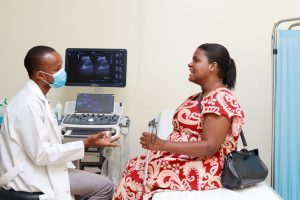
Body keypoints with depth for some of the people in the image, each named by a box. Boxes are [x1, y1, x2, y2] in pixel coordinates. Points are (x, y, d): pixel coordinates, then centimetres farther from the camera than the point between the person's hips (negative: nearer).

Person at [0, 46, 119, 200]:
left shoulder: (36, 98, 8)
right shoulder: (29, 103, -23)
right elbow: (41, 154, -24)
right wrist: (85, 144, -19)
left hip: (36, 168, 9)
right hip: (30, 177, -9)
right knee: (104, 186, -8)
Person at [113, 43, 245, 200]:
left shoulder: (220, 99, -16)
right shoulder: (201, 97, 15)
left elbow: (209, 146, -24)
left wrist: (162, 145, -26)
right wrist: (157, 144, 0)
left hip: (201, 170, -9)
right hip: (183, 161, 9)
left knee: (135, 178, -15)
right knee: (134, 166, 0)